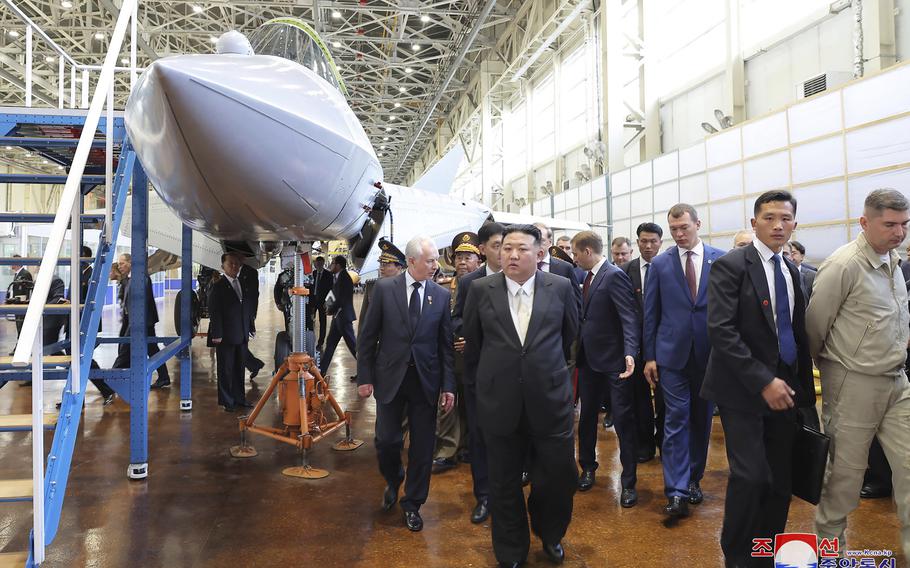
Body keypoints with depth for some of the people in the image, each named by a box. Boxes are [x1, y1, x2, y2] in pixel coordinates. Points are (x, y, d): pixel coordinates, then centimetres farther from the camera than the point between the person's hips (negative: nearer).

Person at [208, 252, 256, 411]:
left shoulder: (244, 285, 12)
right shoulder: (218, 287, -7)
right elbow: (214, 313, -11)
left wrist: (249, 329, 10)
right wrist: (216, 335, -15)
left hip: (242, 337, 6)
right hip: (226, 337, -6)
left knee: (239, 369, 14)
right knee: (226, 370, 4)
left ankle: (239, 398, 24)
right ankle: (227, 401, 15)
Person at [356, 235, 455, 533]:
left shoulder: (442, 295, 0)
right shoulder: (384, 288, -4)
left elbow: (446, 343, 2)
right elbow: (368, 336, 0)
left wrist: (448, 386, -2)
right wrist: (365, 377, -2)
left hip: (426, 380, 1)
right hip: (390, 377, -1)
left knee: (422, 446, 8)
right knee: (387, 440, 4)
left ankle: (412, 504, 28)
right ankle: (393, 481, 37)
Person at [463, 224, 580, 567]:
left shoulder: (561, 287, -2)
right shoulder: (481, 289, -2)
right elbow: (472, 345, 9)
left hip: (551, 399, 0)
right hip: (500, 402, 0)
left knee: (561, 475, 7)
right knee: (504, 484, 12)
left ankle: (549, 533, 39)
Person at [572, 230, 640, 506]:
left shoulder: (615, 276, -15)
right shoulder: (589, 277, 10)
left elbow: (630, 317, -23)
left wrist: (630, 353, -35)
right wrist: (578, 351, 10)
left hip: (613, 360, -8)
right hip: (589, 359, 8)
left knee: (623, 420, 2)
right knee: (586, 416, 17)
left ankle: (628, 483, 13)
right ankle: (588, 468, 35)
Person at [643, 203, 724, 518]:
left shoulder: (720, 260, 1)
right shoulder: (660, 264, 1)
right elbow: (650, 314, 3)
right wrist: (649, 356, 0)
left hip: (709, 353, 1)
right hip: (672, 353, -1)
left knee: (701, 418, 12)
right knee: (676, 419, -3)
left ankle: (693, 479, 28)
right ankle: (677, 491, 0)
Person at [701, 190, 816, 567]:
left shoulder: (792, 271, 12)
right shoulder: (731, 265, -9)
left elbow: (798, 333, 16)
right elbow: (721, 331, -17)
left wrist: (804, 388, 10)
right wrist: (763, 381, -19)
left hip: (783, 389, 6)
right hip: (744, 390, -6)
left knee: (780, 481, 9)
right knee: (751, 477, -9)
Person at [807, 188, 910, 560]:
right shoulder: (844, 265, -17)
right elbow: (815, 324, -10)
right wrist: (828, 366, 5)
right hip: (854, 384, -7)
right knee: (846, 469, 6)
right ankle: (829, 538, 25)